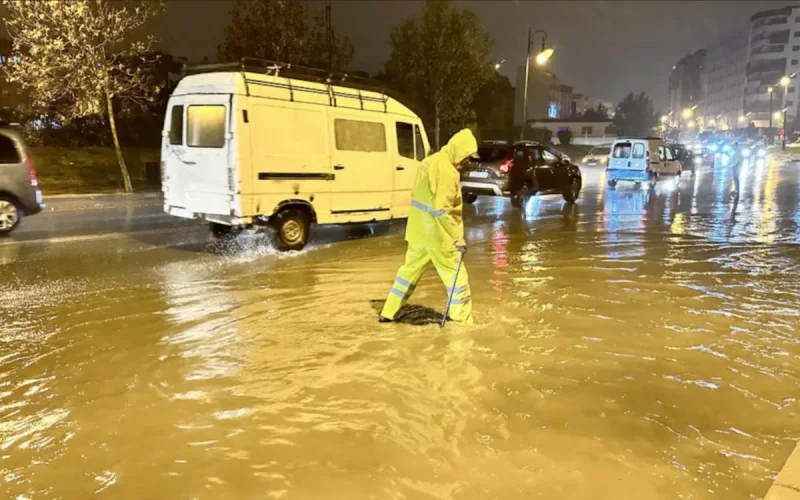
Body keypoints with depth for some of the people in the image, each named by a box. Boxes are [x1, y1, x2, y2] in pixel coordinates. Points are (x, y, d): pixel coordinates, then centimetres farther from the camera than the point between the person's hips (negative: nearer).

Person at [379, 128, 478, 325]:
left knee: (410, 269, 18)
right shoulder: (446, 170, -20)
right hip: (437, 234, -9)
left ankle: (388, 313, 25)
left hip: (419, 230, 9)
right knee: (455, 276, 3)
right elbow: (442, 210, -25)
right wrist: (458, 237, -21)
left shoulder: (431, 161, 10)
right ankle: (462, 319, 10)